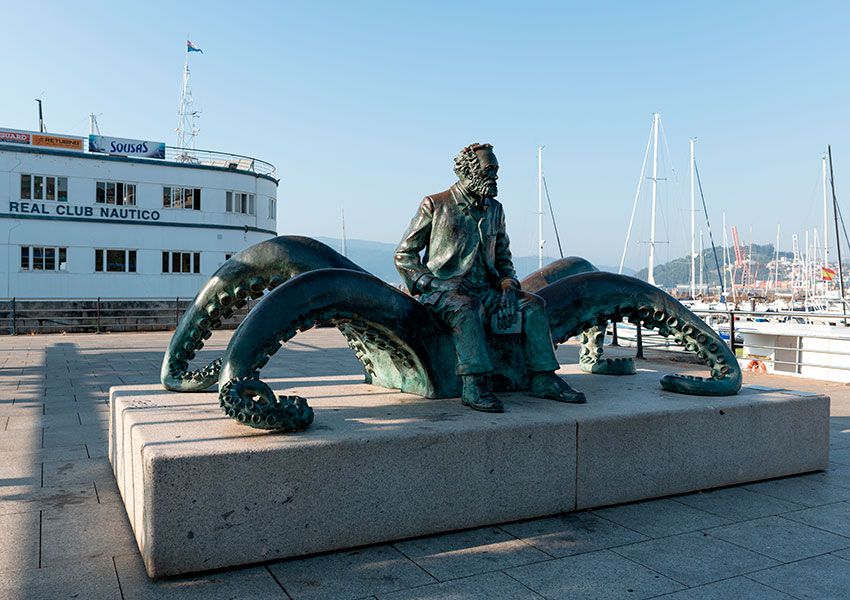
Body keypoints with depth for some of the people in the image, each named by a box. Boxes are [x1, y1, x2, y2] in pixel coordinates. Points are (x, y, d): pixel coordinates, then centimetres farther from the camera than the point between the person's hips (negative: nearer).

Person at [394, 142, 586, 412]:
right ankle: (474, 386, -41)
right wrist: (432, 283, -13)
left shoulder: (494, 210, 17)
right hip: (444, 289, -6)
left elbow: (503, 257, 23)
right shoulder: (435, 205, 0)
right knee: (467, 308, -38)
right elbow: (404, 254, 1)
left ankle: (544, 379, -12)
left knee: (533, 304, -13)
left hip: (483, 289, 6)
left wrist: (508, 286, 2)